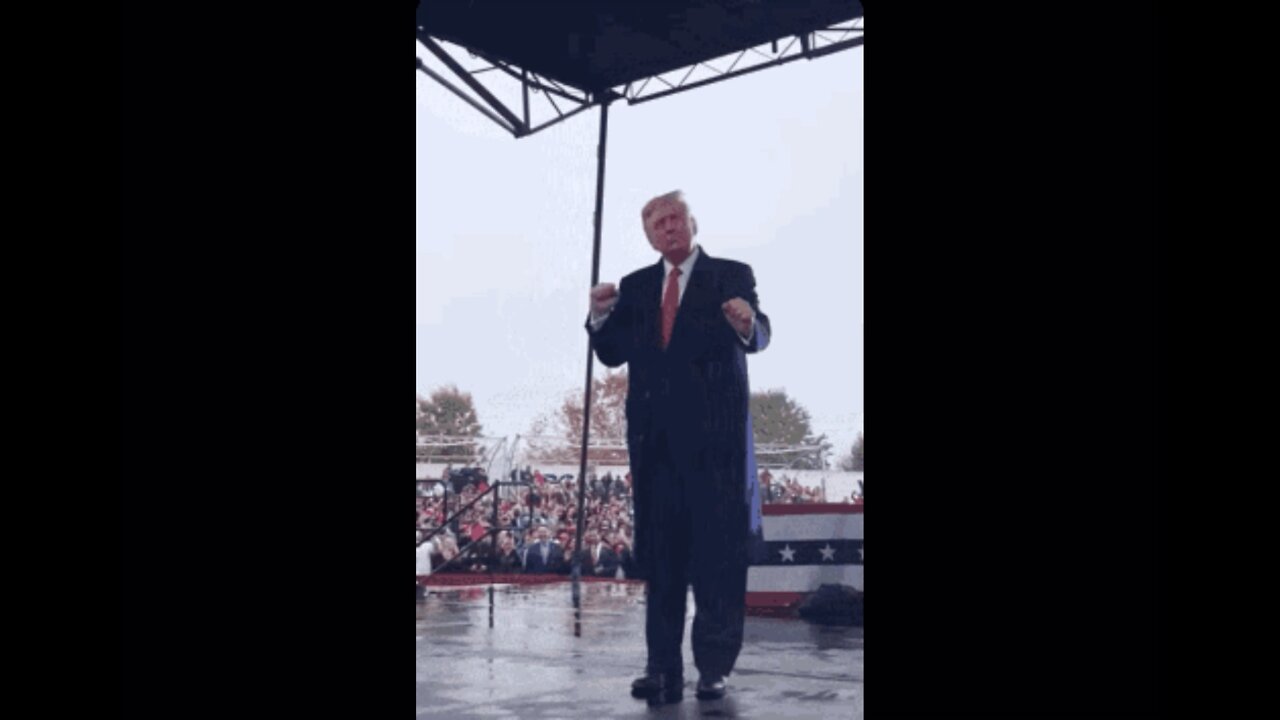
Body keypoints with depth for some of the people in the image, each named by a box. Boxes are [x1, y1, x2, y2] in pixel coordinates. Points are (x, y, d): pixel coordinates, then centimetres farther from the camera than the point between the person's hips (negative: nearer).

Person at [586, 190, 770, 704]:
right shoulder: (635, 287, 15)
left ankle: (714, 667, 3)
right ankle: (663, 667, 7)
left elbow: (758, 337, -10)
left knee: (719, 550, -3)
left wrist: (747, 324, -33)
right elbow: (613, 354, 10)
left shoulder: (732, 276, 4)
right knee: (659, 551, 4)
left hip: (716, 431, -3)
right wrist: (601, 318, -9)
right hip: (654, 435, 4)